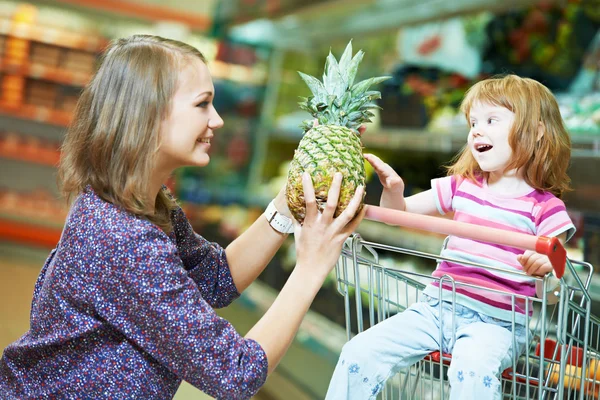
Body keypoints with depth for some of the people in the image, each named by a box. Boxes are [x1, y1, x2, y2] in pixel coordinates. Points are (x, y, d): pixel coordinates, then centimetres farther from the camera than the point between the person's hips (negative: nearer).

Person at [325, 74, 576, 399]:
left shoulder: (546, 208, -3)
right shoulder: (462, 186, 10)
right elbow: (401, 212, 14)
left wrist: (545, 269, -28)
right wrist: (393, 189, -9)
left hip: (495, 321, -4)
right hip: (437, 306, 4)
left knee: (472, 370, -36)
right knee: (360, 352, -12)